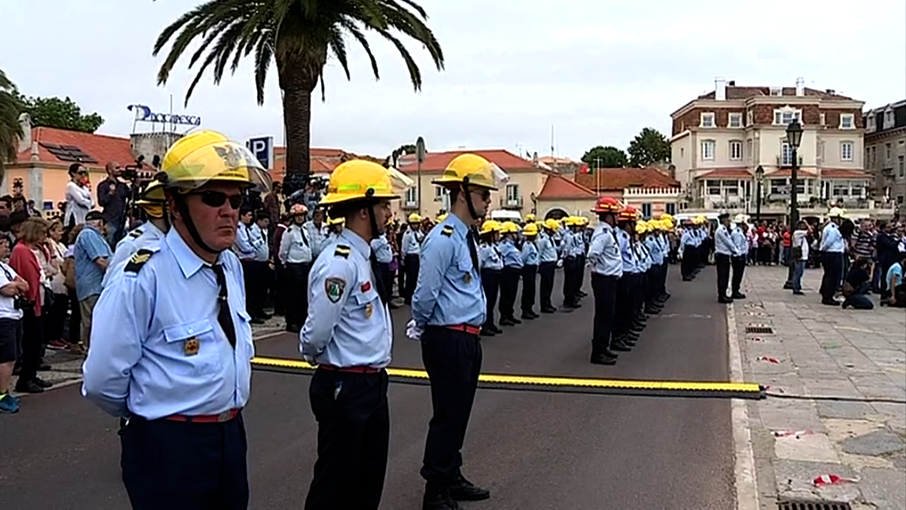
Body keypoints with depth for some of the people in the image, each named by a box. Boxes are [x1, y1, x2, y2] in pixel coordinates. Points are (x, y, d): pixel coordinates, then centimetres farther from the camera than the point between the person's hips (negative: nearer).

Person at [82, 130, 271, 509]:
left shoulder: (232, 267, 4)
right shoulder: (144, 277, -20)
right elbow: (102, 382, -16)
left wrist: (226, 415, 17)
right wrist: (153, 413, 0)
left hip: (231, 438, 7)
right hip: (168, 449, -7)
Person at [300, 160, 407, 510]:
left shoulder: (366, 257, 8)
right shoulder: (339, 264, -22)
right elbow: (316, 333, -22)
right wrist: (315, 356, -2)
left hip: (373, 384, 9)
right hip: (345, 388, -9)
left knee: (371, 479, 21)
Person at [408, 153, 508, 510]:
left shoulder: (468, 236, 12)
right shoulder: (443, 239, -19)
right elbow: (425, 295, -18)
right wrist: (420, 328, -2)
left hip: (468, 338, 9)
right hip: (448, 340, -9)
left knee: (460, 413, 20)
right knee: (447, 415, 0)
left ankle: (452, 477, 35)